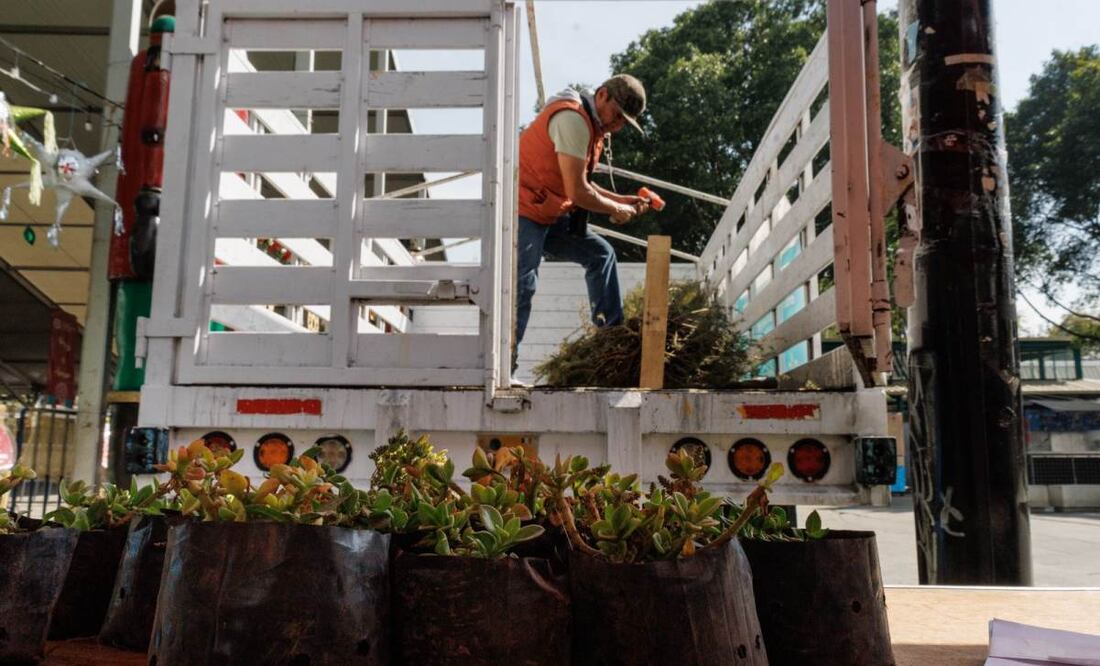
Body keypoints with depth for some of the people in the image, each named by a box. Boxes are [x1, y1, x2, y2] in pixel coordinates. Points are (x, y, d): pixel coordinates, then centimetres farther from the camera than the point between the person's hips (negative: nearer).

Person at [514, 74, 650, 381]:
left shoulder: (592, 126, 16)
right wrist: (616, 210, -7)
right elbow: (577, 192, -22)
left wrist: (623, 200, 9)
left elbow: (582, 186, 19)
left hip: (549, 216, 10)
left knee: (600, 253, 13)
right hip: (523, 214, -10)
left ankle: (612, 332, 19)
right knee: (522, 286, -15)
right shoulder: (573, 119, -18)